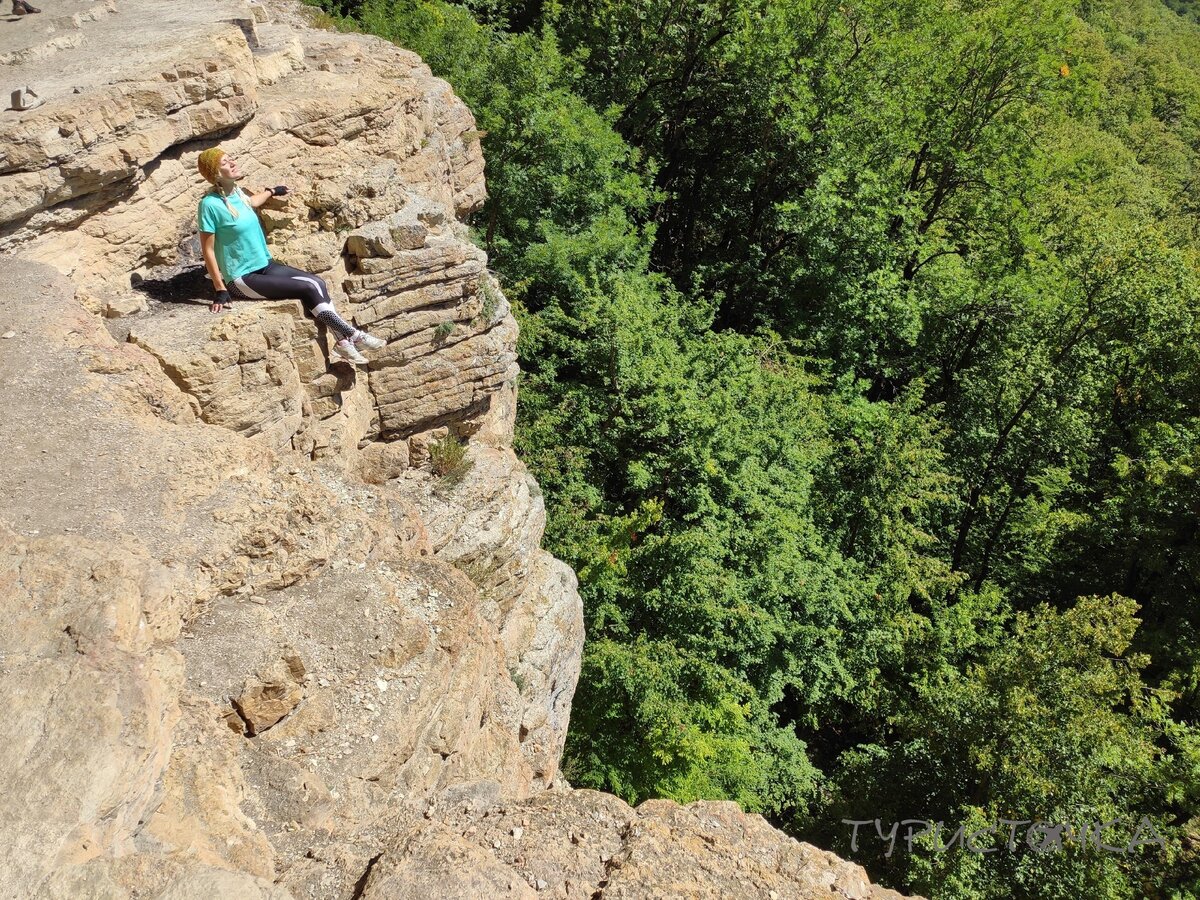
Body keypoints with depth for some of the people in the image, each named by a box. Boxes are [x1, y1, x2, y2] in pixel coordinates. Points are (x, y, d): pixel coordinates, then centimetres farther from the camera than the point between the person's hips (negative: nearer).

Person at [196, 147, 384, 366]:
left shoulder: (236, 192, 5)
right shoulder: (210, 204, -19)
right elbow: (208, 250, -16)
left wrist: (272, 191, 49)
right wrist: (220, 290, -20)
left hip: (265, 266, 8)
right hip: (242, 279, -8)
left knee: (317, 282, -8)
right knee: (308, 289, -16)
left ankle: (342, 340, -10)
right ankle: (352, 336, -6)